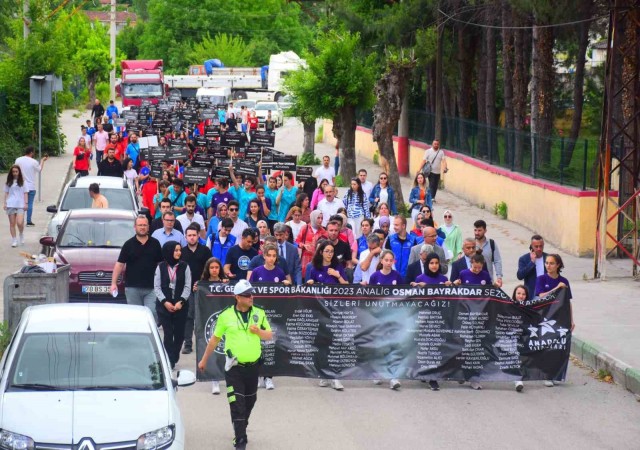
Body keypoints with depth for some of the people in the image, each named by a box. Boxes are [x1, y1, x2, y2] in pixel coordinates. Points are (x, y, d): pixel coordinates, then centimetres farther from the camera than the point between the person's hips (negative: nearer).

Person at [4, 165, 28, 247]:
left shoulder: (22, 182, 7)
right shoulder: (9, 182, 9)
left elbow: (25, 193, 7)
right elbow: (6, 193, 11)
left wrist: (26, 203, -1)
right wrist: (5, 203, 4)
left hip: (20, 204, -2)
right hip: (10, 205, 2)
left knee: (20, 223, -15)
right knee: (12, 223, 1)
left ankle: (21, 235, 14)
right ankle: (14, 240, 9)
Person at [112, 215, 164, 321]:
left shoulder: (155, 244, 8)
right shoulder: (129, 244, 4)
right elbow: (119, 264, 2)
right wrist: (113, 283, -6)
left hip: (151, 288, 0)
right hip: (132, 288, 0)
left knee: (152, 314, -11)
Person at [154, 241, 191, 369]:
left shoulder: (184, 267, 4)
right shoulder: (161, 267, 3)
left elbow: (187, 287, 1)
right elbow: (157, 287, 2)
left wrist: (181, 302, -12)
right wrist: (165, 302, -11)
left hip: (181, 306, 1)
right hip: (164, 305, -1)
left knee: (179, 333, 3)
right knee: (168, 333, -7)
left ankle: (174, 358, 18)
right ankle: (170, 361, -6)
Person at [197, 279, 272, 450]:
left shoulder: (259, 313, 1)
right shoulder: (226, 316, -6)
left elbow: (270, 336, 7)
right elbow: (214, 339, 5)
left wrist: (259, 331, -16)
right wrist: (204, 360, 11)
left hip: (253, 366, 3)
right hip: (234, 368, -3)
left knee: (249, 402, 15)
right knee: (237, 405, -8)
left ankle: (241, 428, 37)